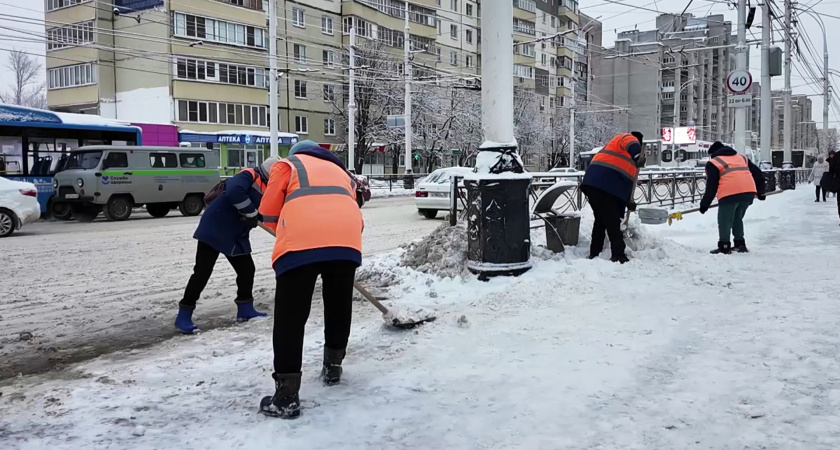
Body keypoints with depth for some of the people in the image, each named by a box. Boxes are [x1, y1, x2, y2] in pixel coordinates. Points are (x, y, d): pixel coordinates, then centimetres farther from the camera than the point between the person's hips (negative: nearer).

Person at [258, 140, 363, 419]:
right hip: (347, 239, 4)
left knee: (290, 316, 1)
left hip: (301, 241, -4)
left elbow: (269, 212, 20)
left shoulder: (288, 164, 27)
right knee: (339, 307, 23)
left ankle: (287, 395, -1)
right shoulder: (341, 172, 38)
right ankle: (333, 367, 39)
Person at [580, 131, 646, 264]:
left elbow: (624, 178, 35)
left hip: (593, 183, 10)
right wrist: (638, 154, -37)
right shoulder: (629, 138, 9)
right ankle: (618, 256, -8)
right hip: (604, 185, -10)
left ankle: (594, 254, 22)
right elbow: (631, 145, -21)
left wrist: (628, 201, 33)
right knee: (612, 222, -8)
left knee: (600, 220, 18)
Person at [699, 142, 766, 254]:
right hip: (749, 192, 6)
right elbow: (758, 173, 25)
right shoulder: (741, 158, 28)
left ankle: (724, 246, 4)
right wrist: (760, 192, 34)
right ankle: (740, 244, 23)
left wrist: (705, 204, 6)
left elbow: (711, 186, 2)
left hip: (730, 194, -6)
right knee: (737, 218, 22)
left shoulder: (713, 163, 10)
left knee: (724, 220, 5)